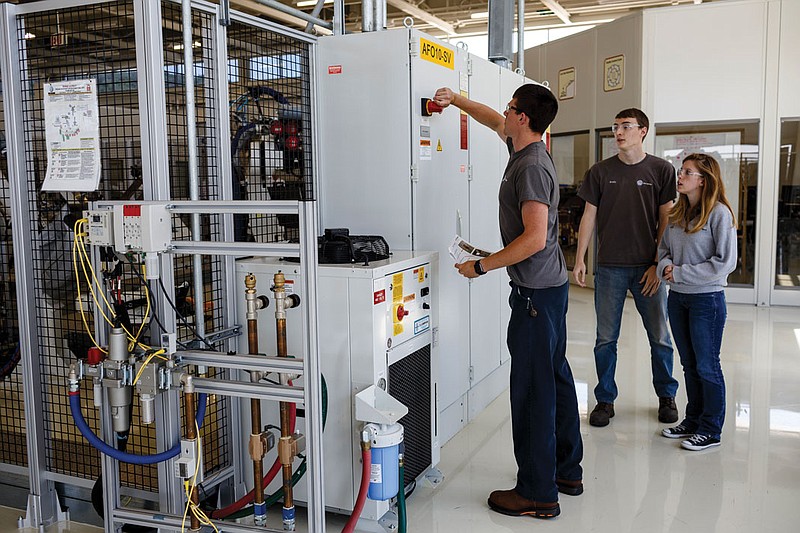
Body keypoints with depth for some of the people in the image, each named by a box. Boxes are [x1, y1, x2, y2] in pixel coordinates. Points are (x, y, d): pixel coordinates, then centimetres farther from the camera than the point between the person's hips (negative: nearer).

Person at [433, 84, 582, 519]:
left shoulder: (531, 167, -19)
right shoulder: (524, 148, 10)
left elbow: (535, 238, -26)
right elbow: (494, 121, 31)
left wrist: (480, 266, -19)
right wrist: (456, 100, 26)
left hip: (536, 292, -11)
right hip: (550, 286, 11)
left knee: (532, 388, -4)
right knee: (555, 377, 17)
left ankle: (537, 492, 6)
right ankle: (567, 470, 30)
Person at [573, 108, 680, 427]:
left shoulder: (661, 170, 1)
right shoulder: (600, 172, 6)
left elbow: (666, 221, 1)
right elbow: (589, 217, 7)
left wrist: (658, 264, -6)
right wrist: (580, 260, 0)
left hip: (648, 267, -1)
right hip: (609, 267, 1)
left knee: (660, 337, 7)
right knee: (606, 339, 6)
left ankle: (666, 396, 26)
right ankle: (605, 400, 19)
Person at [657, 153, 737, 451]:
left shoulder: (720, 213, -13)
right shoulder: (676, 213, 7)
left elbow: (725, 262, -17)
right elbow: (663, 248, 15)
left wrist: (680, 273, -16)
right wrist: (665, 266, -8)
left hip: (707, 299, -6)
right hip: (677, 298, 6)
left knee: (707, 366, 4)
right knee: (689, 364, 16)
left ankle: (711, 430, 17)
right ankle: (693, 420, 30)